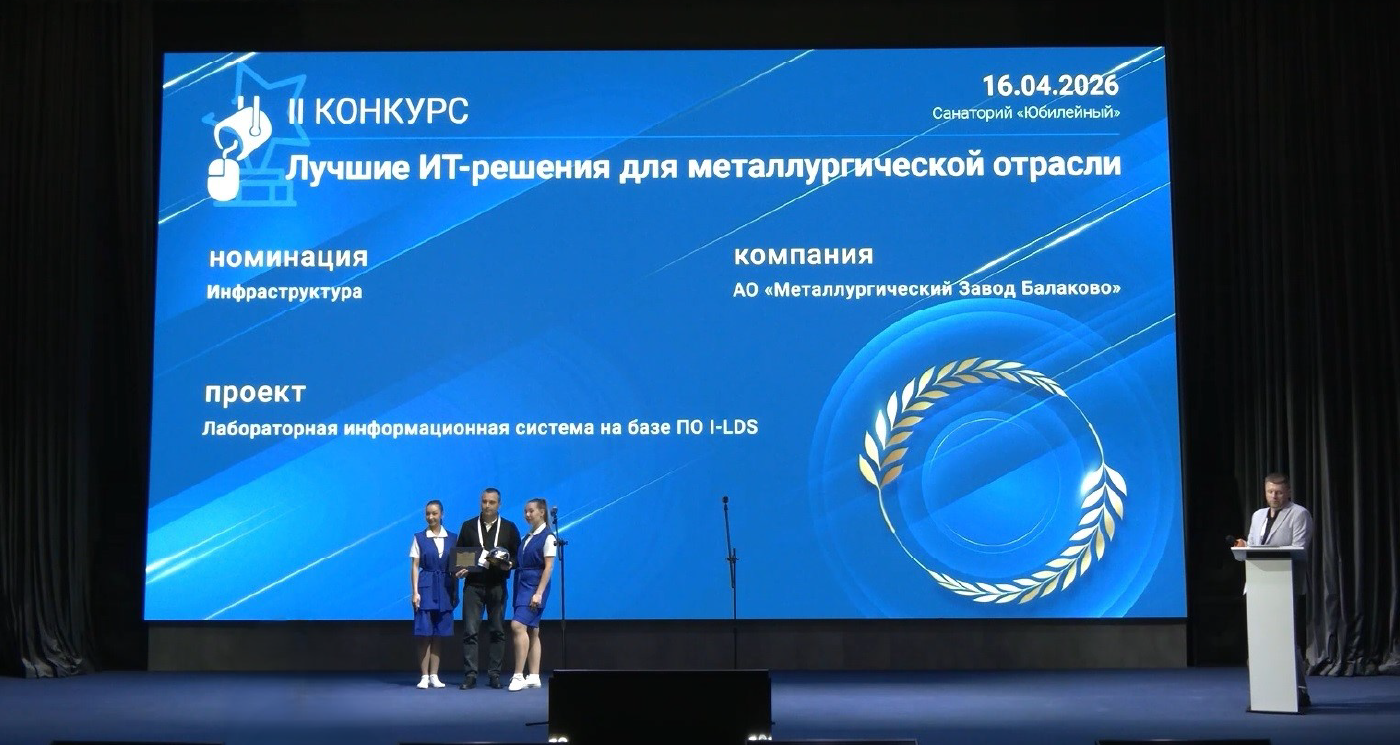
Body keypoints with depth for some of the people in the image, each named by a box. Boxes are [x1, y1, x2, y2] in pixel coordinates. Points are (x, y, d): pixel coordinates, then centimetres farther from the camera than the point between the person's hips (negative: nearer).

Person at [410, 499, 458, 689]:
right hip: (426, 587, -2)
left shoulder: (452, 538, 7)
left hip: (445, 589, 2)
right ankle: (424, 676, 2)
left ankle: (434, 675, 11)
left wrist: (455, 592, 8)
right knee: (424, 634, -3)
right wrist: (415, 592, -8)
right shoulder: (419, 538, 2)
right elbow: (415, 566, -1)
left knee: (439, 634, 5)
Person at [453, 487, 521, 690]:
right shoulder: (468, 526, 10)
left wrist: (508, 564, -12)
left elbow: (517, 556, 8)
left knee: (497, 631, 3)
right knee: (470, 631, -6)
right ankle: (470, 675, -4)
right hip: (473, 584, 0)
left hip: (497, 586, 0)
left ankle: (495, 674, 9)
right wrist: (460, 570, -8)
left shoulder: (509, 528, 8)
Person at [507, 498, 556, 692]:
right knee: (532, 631, 9)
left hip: (535, 587, -8)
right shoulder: (528, 537, 15)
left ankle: (518, 675, -19)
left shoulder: (547, 537, -8)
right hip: (522, 586, 8)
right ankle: (534, 676, 11)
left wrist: (539, 593, -19)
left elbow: (548, 567, -13)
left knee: (518, 625, -20)